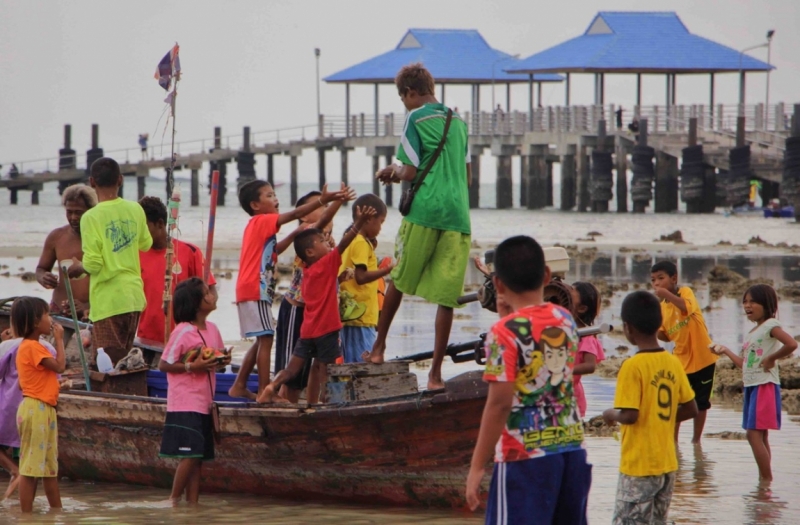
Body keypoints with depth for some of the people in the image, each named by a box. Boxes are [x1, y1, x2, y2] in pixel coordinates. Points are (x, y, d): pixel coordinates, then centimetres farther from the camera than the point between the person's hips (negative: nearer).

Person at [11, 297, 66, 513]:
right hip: (36, 409, -11)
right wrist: (59, 339, -8)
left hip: (45, 409, 11)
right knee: (31, 466, -8)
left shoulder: (31, 346, 17)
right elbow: (59, 366, -17)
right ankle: (26, 517, -7)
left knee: (50, 466, 16)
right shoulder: (32, 347, -15)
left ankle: (58, 512, 23)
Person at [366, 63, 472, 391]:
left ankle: (379, 346, 26)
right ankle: (436, 372, -2)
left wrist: (393, 174, 15)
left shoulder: (416, 119, -1)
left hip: (424, 212, -4)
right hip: (457, 215, 5)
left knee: (399, 280, 15)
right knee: (446, 296, 1)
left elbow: (411, 172, -8)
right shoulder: (457, 122, 17)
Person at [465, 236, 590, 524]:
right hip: (573, 448, 7)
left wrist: (477, 466, -13)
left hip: (525, 457, -7)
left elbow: (499, 404, -18)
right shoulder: (565, 320, 7)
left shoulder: (505, 332, -13)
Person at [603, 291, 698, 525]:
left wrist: (612, 414, -1)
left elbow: (630, 415, -21)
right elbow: (691, 409, 9)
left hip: (638, 465, -7)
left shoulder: (633, 366, -16)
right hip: (667, 463, 7)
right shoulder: (673, 363, 4)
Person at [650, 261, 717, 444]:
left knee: (701, 404, 11)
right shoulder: (662, 307, 3)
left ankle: (696, 442, 26)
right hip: (681, 361, 3)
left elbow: (689, 308, -34)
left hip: (702, 358, -3)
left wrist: (667, 294, -41)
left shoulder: (685, 292, -11)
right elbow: (666, 336, 9)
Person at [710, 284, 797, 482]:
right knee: (759, 437, 9)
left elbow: (792, 344, -25)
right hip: (751, 386, 9)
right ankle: (763, 480, 11)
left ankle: (767, 480, -13)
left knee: (754, 435, -14)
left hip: (765, 386, -9)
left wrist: (772, 358, -16)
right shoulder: (752, 333, 17)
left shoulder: (771, 325, -9)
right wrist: (725, 351, 19)